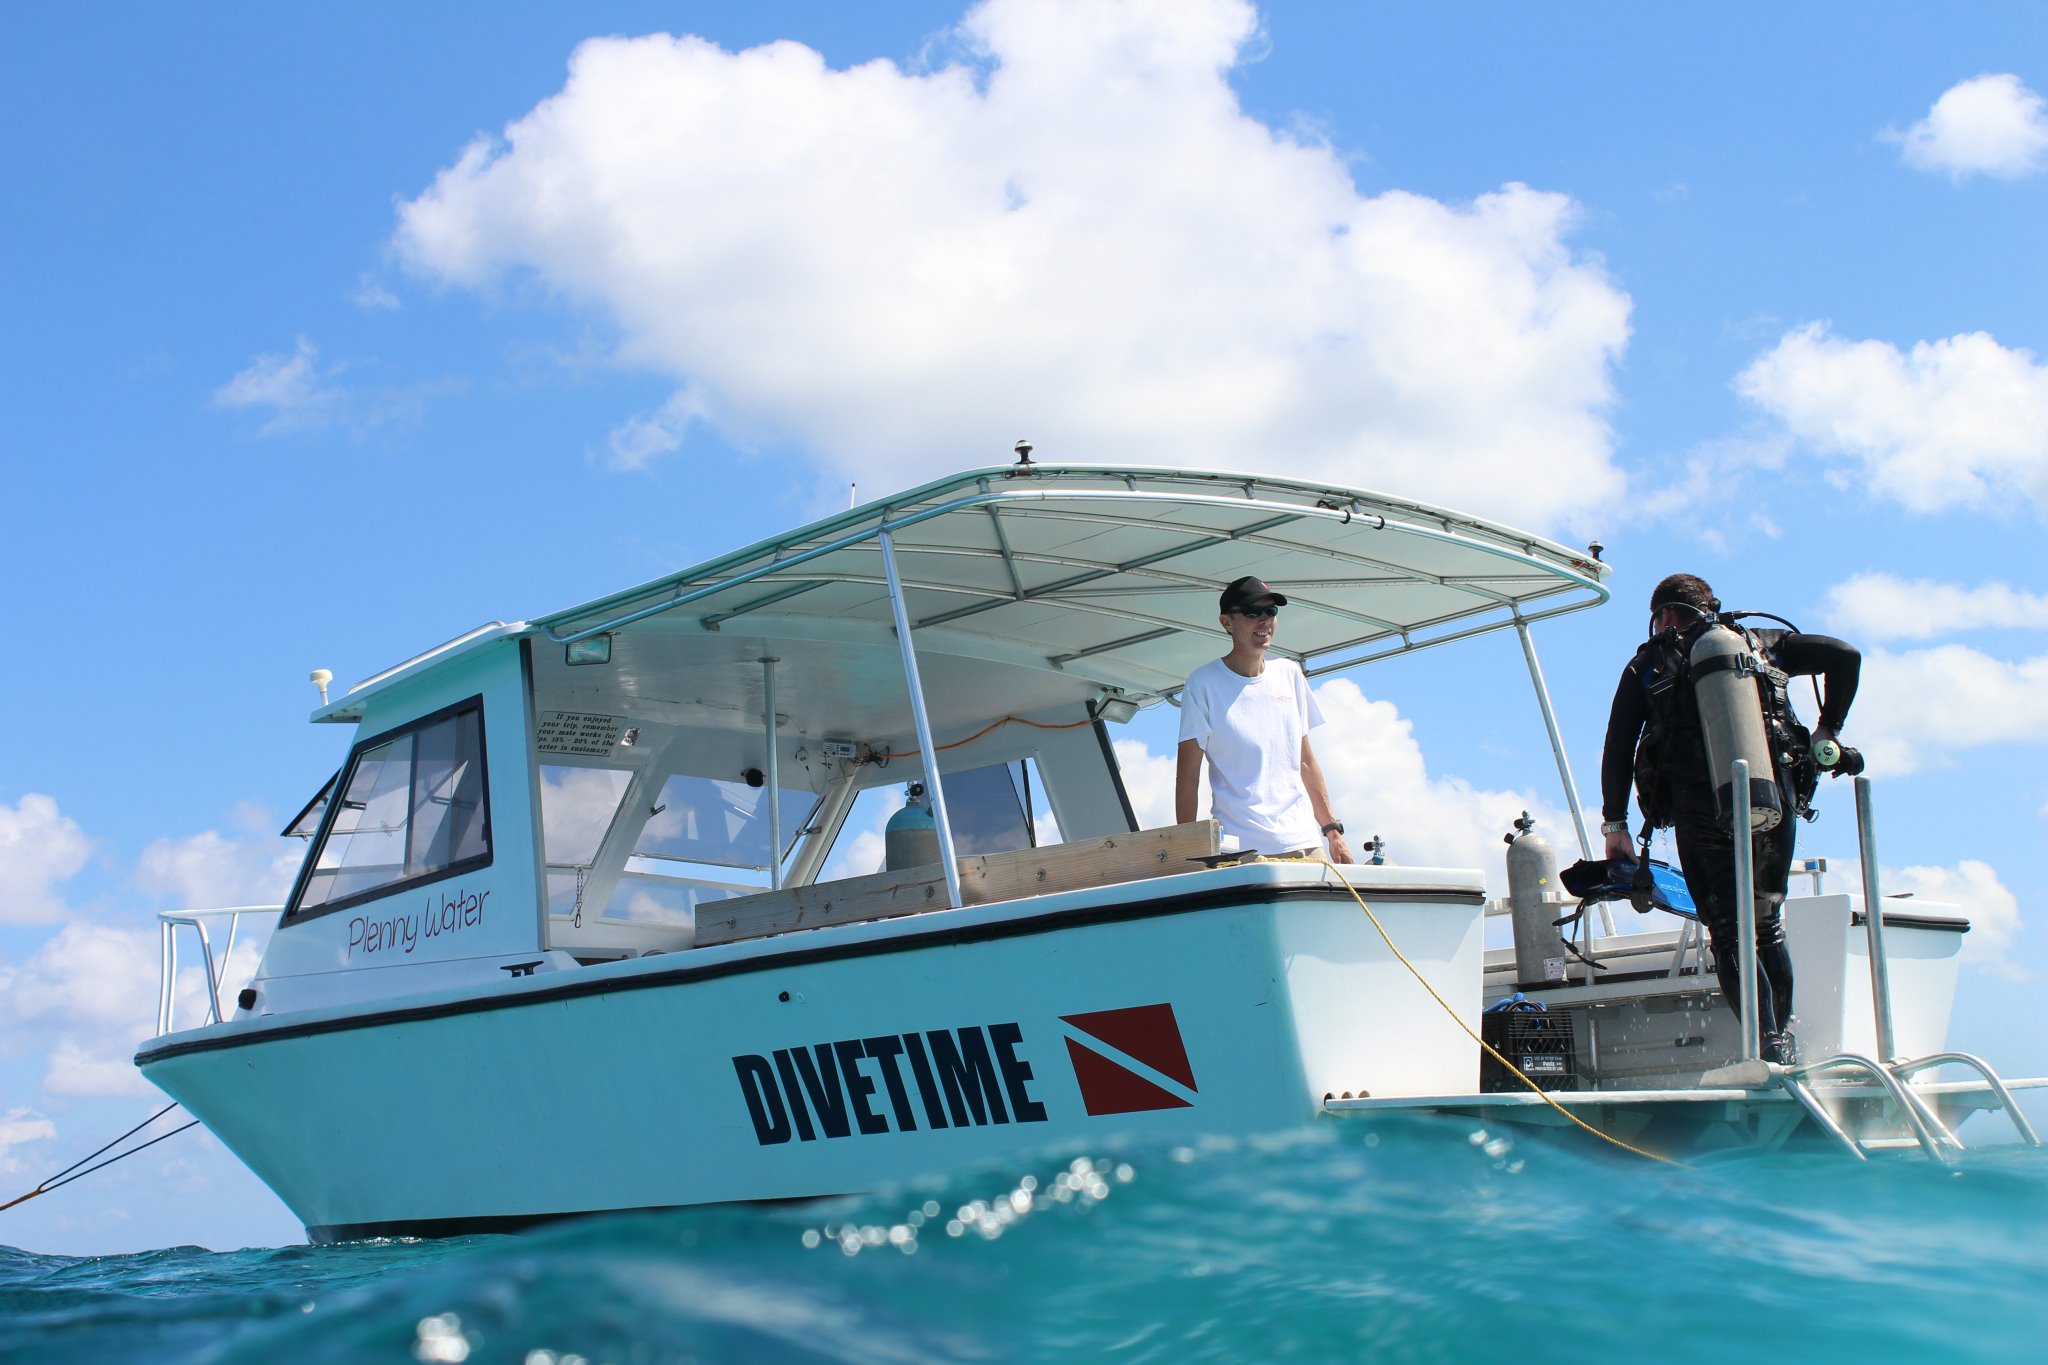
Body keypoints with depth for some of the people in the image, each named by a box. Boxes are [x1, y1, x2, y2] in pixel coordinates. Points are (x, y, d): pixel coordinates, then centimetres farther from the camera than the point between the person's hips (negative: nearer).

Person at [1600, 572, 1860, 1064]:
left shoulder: (1648, 663, 16)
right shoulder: (1758, 643, 21)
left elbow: (1618, 748, 8)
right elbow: (1844, 656, 12)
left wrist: (1614, 824, 11)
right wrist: (1828, 731, 19)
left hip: (1700, 806, -2)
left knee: (1729, 932, 1)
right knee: (1767, 923, 19)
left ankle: (1768, 1042, -14)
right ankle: (1783, 1037, 16)